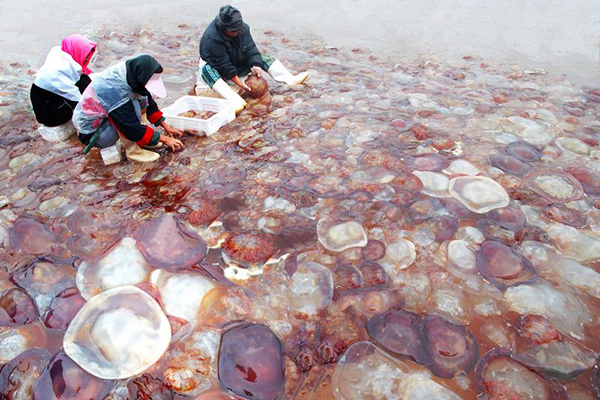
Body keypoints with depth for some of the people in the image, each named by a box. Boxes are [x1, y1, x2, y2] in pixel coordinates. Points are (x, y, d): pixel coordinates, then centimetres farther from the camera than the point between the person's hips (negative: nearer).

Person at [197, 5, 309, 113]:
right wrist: (239, 83, -32)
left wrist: (255, 65, -30)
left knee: (260, 57, -5)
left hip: (237, 63, 6)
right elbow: (223, 64, -31)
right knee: (206, 70, -40)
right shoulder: (211, 38, -32)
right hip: (216, 67, -6)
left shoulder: (243, 28, -14)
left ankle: (291, 79, -16)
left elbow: (250, 48, -12)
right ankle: (235, 101, -62)